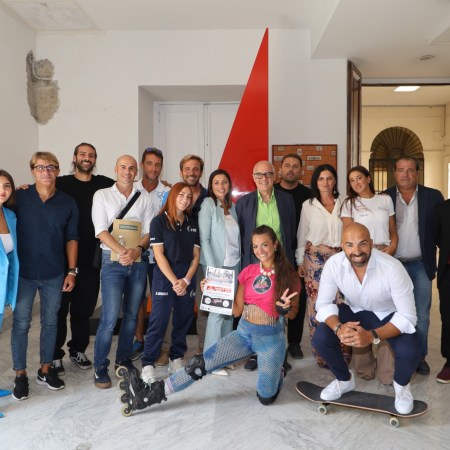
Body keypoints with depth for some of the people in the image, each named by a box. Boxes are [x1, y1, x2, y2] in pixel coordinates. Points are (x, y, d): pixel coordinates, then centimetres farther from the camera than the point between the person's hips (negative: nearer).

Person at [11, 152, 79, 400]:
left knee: (50, 322, 12)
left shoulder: (67, 203, 1)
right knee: (21, 324, 6)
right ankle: (20, 374, 22)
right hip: (23, 272, -1)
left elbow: (71, 239, 5)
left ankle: (46, 369, 29)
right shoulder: (19, 197, -3)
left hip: (54, 274, 2)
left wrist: (72, 271, 1)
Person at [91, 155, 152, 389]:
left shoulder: (143, 199, 9)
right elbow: (101, 231, -7)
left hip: (138, 261, 3)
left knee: (131, 314, 10)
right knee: (110, 316, -7)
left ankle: (124, 359, 27)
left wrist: (137, 249, -16)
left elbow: (149, 231, 4)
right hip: (113, 261, -3)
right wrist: (122, 251, -20)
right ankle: (100, 367, 8)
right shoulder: (102, 195, 2)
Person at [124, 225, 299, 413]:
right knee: (201, 362, -8)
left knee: (266, 397, 1)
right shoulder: (248, 271, 1)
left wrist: (285, 308, -24)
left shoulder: (287, 275, -10)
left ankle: (276, 372, 33)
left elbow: (293, 313, -1)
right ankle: (154, 392, 1)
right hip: (244, 332, 3)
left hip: (270, 337, -3)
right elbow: (237, 310, 3)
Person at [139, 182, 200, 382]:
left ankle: (176, 359, 22)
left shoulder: (193, 223, 10)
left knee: (184, 320, 8)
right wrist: (174, 281, -14)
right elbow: (159, 255, -9)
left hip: (187, 279, 5)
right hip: (164, 278, -4)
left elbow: (196, 255, 7)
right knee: (158, 321, -5)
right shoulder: (159, 221, -3)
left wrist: (186, 280, -6)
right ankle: (148, 364, 5)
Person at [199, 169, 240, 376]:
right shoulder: (208, 204, -6)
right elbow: (204, 239, -12)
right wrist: (213, 269, -17)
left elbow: (237, 236, 12)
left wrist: (240, 262, 3)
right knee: (217, 310, -5)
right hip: (216, 264, -6)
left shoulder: (232, 206, 12)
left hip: (234, 264, 6)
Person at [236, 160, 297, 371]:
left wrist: (290, 260, 6)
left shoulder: (286, 200, 4)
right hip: (253, 264, -1)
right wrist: (242, 262, -1)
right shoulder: (243, 202, 0)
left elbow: (292, 232, 8)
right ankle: (255, 353, 22)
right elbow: (238, 234, 2)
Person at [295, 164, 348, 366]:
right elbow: (302, 235, 6)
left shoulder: (343, 202, 7)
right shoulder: (308, 205, 4)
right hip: (316, 258, -1)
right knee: (318, 304, 0)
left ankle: (342, 350, 13)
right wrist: (300, 261, 4)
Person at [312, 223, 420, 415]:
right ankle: (345, 380, 13)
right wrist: (338, 328, -37)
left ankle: (401, 385, 12)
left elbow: (408, 316, -28)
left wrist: (372, 336, -42)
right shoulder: (333, 264, -26)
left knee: (409, 353, -28)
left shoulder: (392, 268, -33)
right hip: (354, 310, 2)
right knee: (320, 338, -20)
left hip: (389, 314, -2)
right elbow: (323, 303, -16)